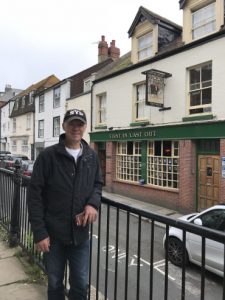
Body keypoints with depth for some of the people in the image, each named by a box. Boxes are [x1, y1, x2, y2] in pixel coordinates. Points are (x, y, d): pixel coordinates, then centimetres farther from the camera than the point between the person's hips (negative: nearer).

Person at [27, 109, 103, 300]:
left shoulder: (92, 156, 2)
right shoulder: (48, 155, -10)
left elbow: (98, 184, 12)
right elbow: (35, 194, -9)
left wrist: (93, 203, -10)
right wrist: (39, 232, -12)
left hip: (80, 234, 3)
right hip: (53, 234, -2)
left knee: (81, 284, 17)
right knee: (55, 284, 19)